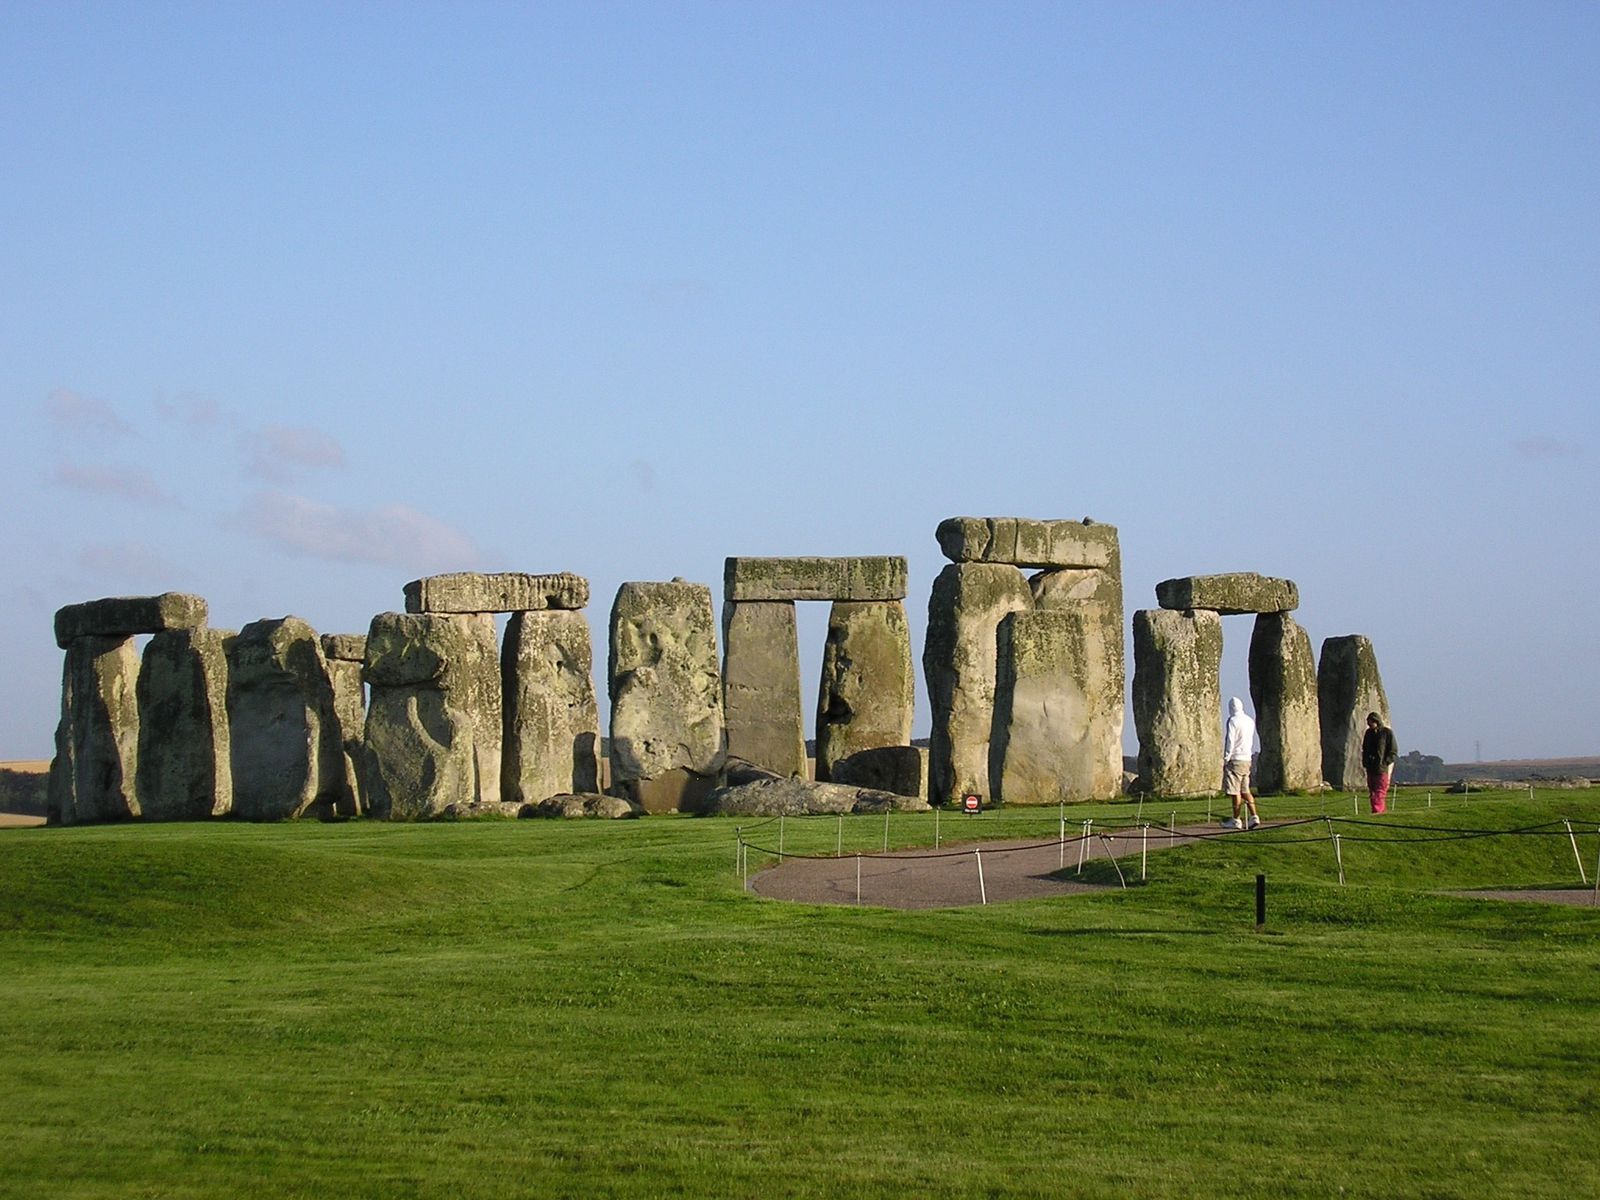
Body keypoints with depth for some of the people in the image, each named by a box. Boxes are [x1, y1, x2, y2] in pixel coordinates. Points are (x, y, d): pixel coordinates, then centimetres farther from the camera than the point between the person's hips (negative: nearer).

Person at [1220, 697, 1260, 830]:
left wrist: (1226, 759, -8)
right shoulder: (1250, 721, 12)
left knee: (1235, 791, -3)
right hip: (1247, 759, 7)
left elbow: (1230, 741, -12)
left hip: (1235, 759, -7)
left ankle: (1236, 820, -1)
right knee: (1245, 790, 12)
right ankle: (1254, 816, 3)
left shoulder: (1233, 721, -10)